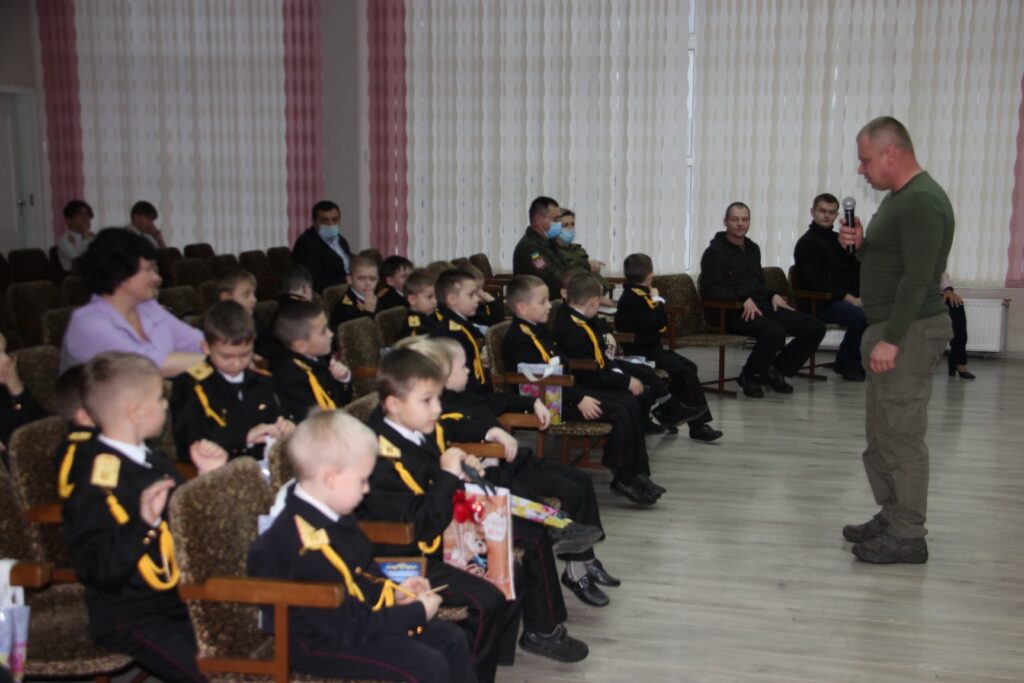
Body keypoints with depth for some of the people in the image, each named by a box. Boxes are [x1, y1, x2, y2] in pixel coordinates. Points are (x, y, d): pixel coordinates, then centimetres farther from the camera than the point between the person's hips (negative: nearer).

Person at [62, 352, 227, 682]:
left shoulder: (151, 461, 10)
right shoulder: (97, 482, -18)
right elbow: (97, 570, -25)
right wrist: (143, 524, -36)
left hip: (178, 601, 9)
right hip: (132, 620, -8)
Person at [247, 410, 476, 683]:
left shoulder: (330, 515, 0)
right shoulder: (309, 547, -32)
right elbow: (352, 626, -27)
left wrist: (393, 589, 2)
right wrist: (418, 612, -17)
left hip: (353, 619, 10)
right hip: (319, 645, -10)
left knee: (451, 639, 8)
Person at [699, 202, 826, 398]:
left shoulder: (753, 248, 21)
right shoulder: (715, 251, -2)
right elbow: (709, 289, -13)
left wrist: (772, 295, 8)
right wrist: (743, 299, -24)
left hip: (762, 306, 8)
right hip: (733, 312, -8)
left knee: (816, 328, -6)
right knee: (775, 333, -36)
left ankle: (776, 370, 8)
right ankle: (749, 376, -9)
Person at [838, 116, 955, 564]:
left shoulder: (922, 202, -16)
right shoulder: (898, 198, 17)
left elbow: (918, 277, -22)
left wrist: (891, 339, -25)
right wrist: (860, 244, 4)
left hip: (910, 332, -10)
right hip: (889, 329, 11)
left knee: (901, 435, -6)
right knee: (881, 432, 15)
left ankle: (907, 537, 2)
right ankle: (891, 518, 26)